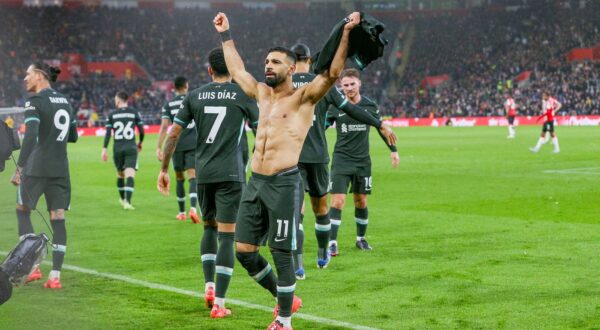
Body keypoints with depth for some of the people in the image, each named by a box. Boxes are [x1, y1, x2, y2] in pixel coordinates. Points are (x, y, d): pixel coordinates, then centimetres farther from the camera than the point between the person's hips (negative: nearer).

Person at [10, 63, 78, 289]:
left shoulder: (35, 101, -8)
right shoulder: (65, 101, 13)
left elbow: (30, 137, -19)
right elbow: (73, 136, 19)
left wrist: (19, 168, -18)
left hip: (37, 168, -6)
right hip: (60, 169, 6)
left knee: (23, 210, 12)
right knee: (58, 218, 3)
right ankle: (55, 276, 1)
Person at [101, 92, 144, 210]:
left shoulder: (112, 115, 3)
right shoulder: (134, 113, 2)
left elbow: (107, 133, -4)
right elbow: (141, 130, 3)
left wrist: (104, 149, -3)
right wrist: (140, 142, 22)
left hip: (117, 148, 2)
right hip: (131, 147, -2)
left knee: (120, 174, 20)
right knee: (130, 175, -10)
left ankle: (122, 199, 36)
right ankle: (127, 201, -25)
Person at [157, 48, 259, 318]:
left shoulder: (194, 96, 5)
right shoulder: (243, 95, -1)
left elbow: (173, 134, 4)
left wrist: (164, 169, 13)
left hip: (203, 173, 3)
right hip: (231, 173, -3)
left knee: (209, 227, 22)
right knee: (227, 236, -2)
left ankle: (209, 286, 9)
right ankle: (219, 303, -5)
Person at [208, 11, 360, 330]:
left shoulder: (303, 97, -2)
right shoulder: (262, 93, 17)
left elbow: (332, 72, -15)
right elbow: (236, 69, 31)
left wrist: (346, 33, -23)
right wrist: (225, 34, 35)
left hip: (284, 184, -7)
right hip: (255, 183, 7)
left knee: (281, 254, -3)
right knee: (243, 250, 7)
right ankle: (284, 298, 26)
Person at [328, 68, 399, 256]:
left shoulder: (370, 106, 0)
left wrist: (393, 150, 18)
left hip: (363, 161, 2)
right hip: (341, 160, -2)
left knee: (361, 202, 10)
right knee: (338, 201, -12)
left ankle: (361, 238, 29)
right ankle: (332, 243, -8)